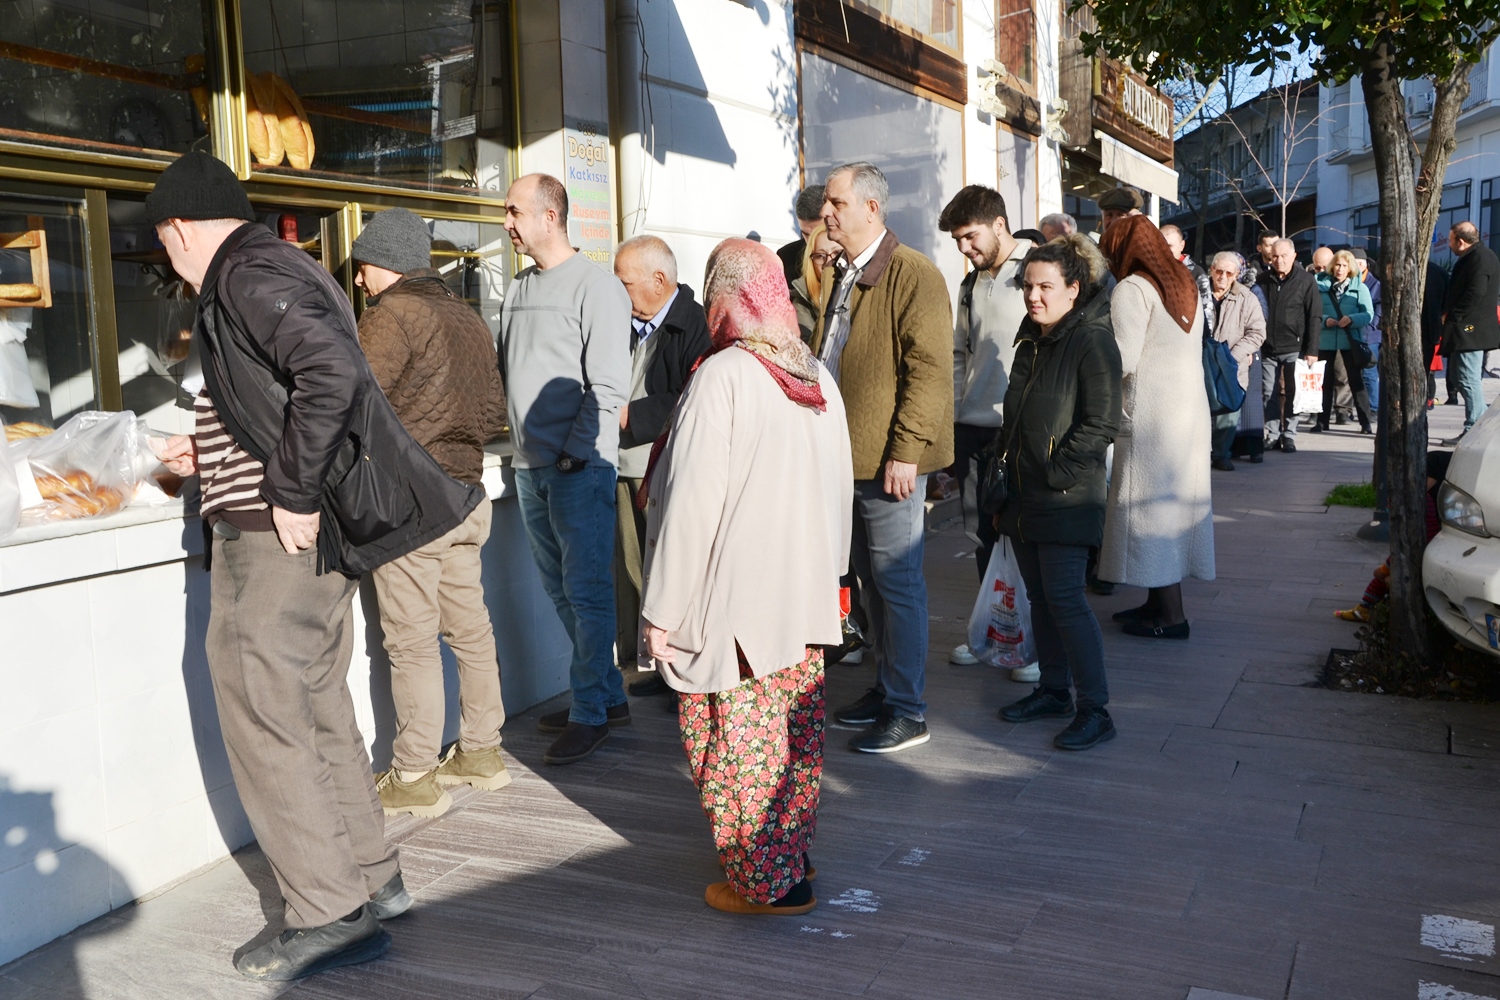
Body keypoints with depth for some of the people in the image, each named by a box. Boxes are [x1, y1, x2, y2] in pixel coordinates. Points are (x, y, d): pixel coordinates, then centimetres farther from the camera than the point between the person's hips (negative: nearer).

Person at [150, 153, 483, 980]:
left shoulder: (247, 275, -12)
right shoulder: (275, 269, 19)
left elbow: (332, 373, -28)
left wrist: (290, 495, -23)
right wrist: (210, 454, 25)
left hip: (274, 539, -10)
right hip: (307, 538, 10)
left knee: (262, 716, -3)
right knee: (318, 709, 16)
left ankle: (328, 916, 4)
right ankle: (373, 880, 26)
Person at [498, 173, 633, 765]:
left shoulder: (596, 287, -8)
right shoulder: (518, 290, 15)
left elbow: (609, 387, -14)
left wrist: (574, 454, -16)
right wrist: (525, 451, 9)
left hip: (580, 467, -8)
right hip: (529, 467, 8)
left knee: (586, 590, -3)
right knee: (561, 589, 12)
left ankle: (590, 712, 5)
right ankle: (609, 695, 23)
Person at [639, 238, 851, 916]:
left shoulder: (721, 377, -17)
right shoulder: (818, 376, 4)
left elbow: (692, 503, -18)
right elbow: (840, 487, 11)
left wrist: (662, 608, -12)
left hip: (734, 604, -7)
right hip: (806, 596, 7)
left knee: (738, 739, 5)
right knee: (796, 733, 17)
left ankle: (766, 881, 13)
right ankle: (793, 856, 30)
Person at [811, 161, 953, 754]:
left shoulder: (913, 276, -12)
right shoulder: (836, 277, 15)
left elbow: (929, 370, -17)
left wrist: (905, 451, -20)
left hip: (888, 460, -8)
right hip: (845, 456, 9)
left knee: (896, 582, -2)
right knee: (869, 579, 16)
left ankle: (908, 711, 8)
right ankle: (885, 688, 29)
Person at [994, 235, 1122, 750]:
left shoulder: (1092, 341, -12)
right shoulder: (1032, 340, 14)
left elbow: (1101, 424, -18)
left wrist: (1056, 472, -17)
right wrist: (1008, 468, 17)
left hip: (1066, 497, -8)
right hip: (1023, 495, 9)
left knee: (1065, 597, -10)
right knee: (1040, 596, 13)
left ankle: (1095, 710, -2)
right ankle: (1054, 691, 25)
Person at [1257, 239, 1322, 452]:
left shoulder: (1305, 280, -2)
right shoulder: (1262, 280, 6)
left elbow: (1315, 317, -3)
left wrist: (1312, 350, -8)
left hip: (1294, 348, -3)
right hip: (1268, 348, 3)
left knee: (1292, 393, 1)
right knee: (1269, 393, 4)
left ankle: (1289, 435, 8)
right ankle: (1273, 434, 12)